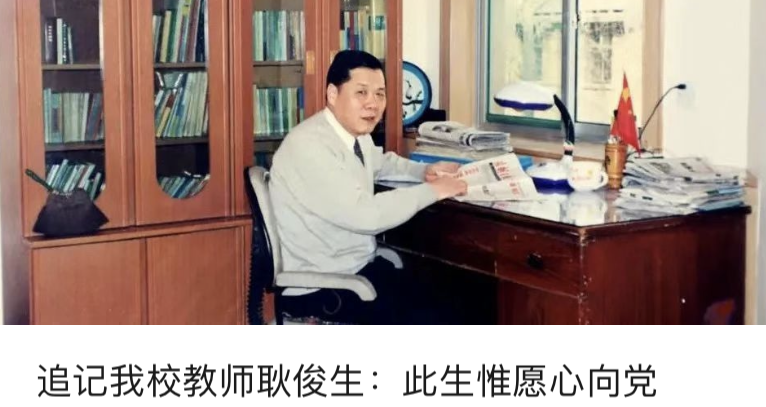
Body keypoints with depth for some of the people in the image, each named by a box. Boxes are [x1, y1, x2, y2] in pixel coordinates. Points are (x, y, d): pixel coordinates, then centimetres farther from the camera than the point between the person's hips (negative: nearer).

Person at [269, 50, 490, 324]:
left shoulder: (357, 134, 6)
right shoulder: (310, 146, -23)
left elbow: (381, 162, 31)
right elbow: (365, 215, -31)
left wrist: (424, 171, 11)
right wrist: (432, 191, -18)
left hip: (358, 266, 9)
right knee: (428, 318, -16)